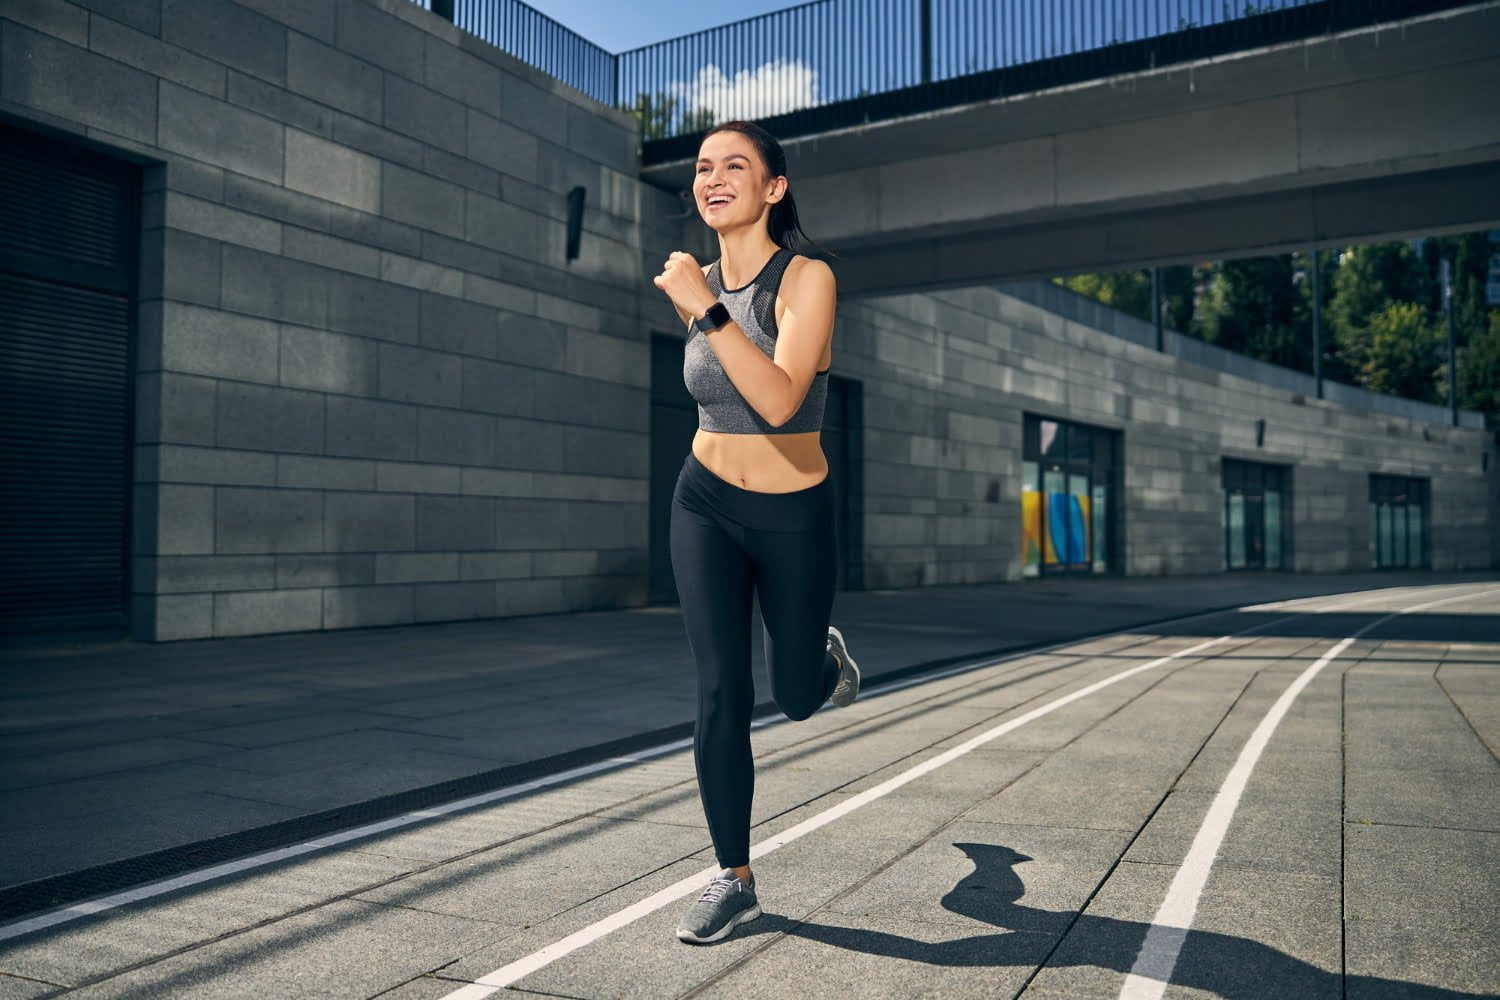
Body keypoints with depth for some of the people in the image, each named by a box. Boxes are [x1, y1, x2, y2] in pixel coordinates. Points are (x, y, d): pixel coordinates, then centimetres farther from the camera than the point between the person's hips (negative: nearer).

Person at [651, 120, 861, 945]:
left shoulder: (806, 279, -16)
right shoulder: (697, 285, 0)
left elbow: (780, 398, -32)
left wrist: (706, 309, -33)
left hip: (794, 515, -3)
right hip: (706, 505, 3)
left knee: (797, 696, 12)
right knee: (720, 691, -6)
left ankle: (827, 658, 50)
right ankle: (735, 879, 8)